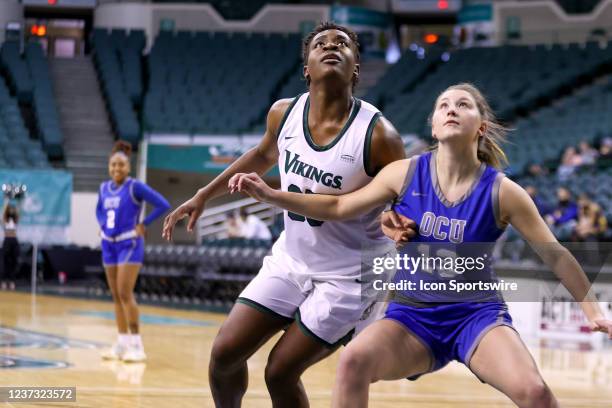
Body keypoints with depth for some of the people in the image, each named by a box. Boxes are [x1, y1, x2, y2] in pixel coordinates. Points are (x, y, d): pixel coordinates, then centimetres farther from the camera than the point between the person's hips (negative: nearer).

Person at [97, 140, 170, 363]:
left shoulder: (135, 187, -11)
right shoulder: (105, 188, 8)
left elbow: (163, 205, -15)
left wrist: (143, 224, -12)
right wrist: (102, 225, 10)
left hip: (129, 244, -6)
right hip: (109, 244, 6)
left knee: (125, 293, -12)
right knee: (116, 295, 8)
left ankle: (136, 344, -8)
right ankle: (122, 343, 14)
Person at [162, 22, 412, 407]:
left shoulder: (378, 134, -24)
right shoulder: (284, 114, -8)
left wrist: (400, 228, -39)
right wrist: (204, 195, 17)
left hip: (348, 276, -5)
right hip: (290, 259, 5)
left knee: (280, 371, -6)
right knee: (225, 352, 2)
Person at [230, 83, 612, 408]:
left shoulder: (501, 192, -9)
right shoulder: (405, 174, -4)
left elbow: (555, 254, -1)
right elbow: (338, 207, 6)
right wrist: (270, 194, -2)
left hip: (476, 314, -1)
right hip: (412, 317, 1)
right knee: (354, 360, -31)